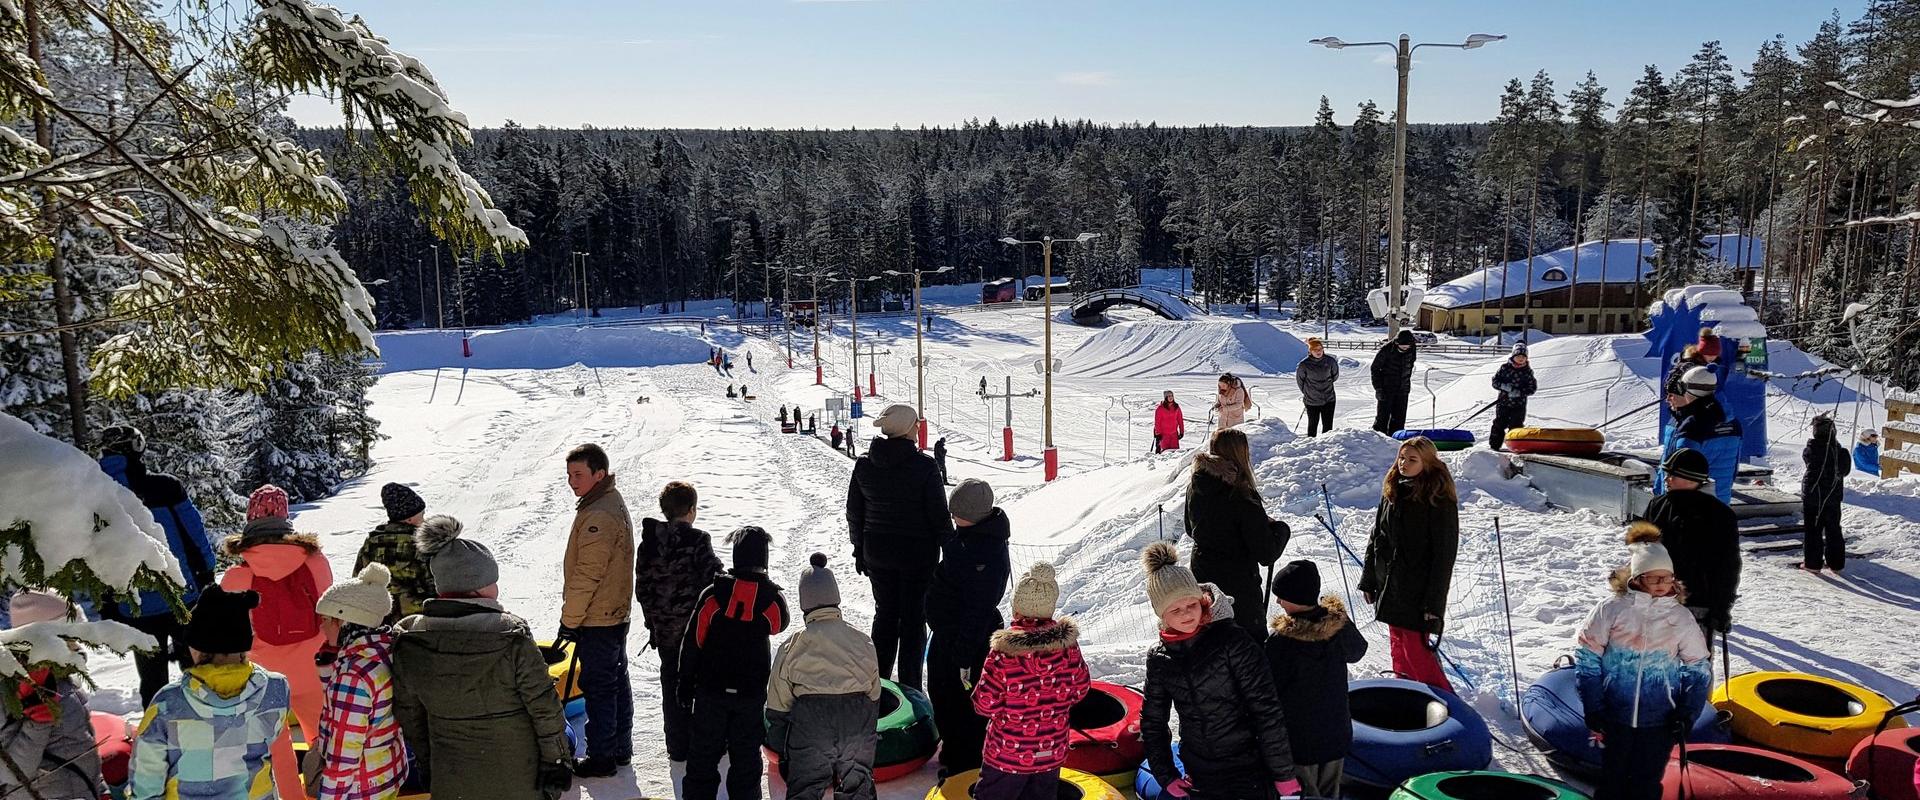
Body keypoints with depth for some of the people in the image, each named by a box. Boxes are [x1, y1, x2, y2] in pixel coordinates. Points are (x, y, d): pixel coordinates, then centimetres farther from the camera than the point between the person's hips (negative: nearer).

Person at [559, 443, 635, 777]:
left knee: (598, 688, 0)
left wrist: (570, 619, -14)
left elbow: (587, 576, -23)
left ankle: (601, 757, 10)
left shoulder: (599, 516, -24)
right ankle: (620, 748, 29)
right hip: (617, 612, 10)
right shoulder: (614, 502, 10)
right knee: (617, 681, 17)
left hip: (597, 620, -10)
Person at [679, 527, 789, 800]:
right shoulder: (772, 598, -10)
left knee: (704, 751, 12)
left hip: (711, 688, 0)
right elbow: (779, 625, 13)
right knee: (746, 754, 11)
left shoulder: (713, 594, -10)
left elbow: (692, 641, -7)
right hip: (752, 692, 0)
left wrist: (686, 683, 3)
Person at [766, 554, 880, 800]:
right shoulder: (863, 641, 11)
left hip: (809, 724, -2)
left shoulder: (792, 647, 3)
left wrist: (782, 754, 15)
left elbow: (778, 707, 5)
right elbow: (874, 696, 16)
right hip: (858, 725, 2)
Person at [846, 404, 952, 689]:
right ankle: (909, 687, 9)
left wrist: (859, 549, 16)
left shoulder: (864, 465, -1)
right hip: (917, 554, -4)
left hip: (877, 554, 4)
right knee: (913, 618, 6)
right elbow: (940, 515, -12)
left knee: (885, 614, 18)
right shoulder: (924, 466, -16)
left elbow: (854, 512, 6)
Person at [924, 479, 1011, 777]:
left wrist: (965, 657, -24)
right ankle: (952, 753, 43)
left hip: (968, 640, -11)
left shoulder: (986, 554, -29)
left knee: (961, 704, 4)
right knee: (940, 693, 24)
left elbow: (978, 610, -27)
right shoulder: (965, 534, 3)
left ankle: (964, 768, 21)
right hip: (946, 632, 11)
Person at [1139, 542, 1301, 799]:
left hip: (1250, 773, -4)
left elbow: (1267, 710, -13)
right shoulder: (1159, 659, 1)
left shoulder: (1231, 641, -13)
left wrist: (1284, 774, -12)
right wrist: (1166, 776, 7)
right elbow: (1152, 721, 12)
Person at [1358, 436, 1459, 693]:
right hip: (1390, 588, 7)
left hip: (1419, 590, -7)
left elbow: (1444, 555, -14)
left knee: (1416, 650, -8)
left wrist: (1434, 603, -16)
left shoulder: (1440, 500, -13)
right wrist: (1368, 581, 13)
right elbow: (1376, 538, 14)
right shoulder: (1392, 492, 8)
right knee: (1398, 648, 15)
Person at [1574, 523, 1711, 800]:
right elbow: (1586, 660, -3)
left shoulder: (1681, 617, -1)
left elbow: (1698, 670, 6)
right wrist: (1593, 709, -6)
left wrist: (1687, 713, -5)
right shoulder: (1611, 610, -7)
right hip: (1615, 717, -1)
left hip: (1660, 723, 1)